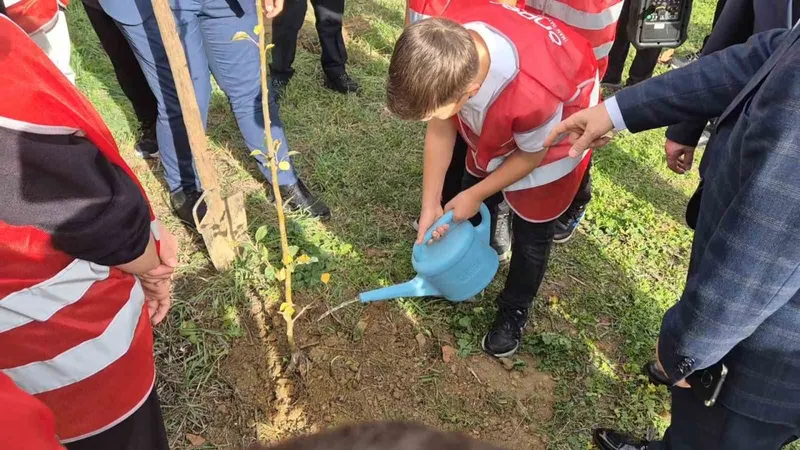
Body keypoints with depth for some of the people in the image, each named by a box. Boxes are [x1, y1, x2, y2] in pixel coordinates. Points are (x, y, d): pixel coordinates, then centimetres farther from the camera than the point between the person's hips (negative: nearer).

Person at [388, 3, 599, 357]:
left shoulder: (534, 94, -47)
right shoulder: (448, 45, -32)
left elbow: (530, 155, -23)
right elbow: (440, 128, -17)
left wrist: (475, 195, -12)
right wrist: (430, 205, -13)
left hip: (554, 128, -4)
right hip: (494, 122, 5)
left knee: (530, 231, 3)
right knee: (473, 210, 13)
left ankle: (514, 310, 28)